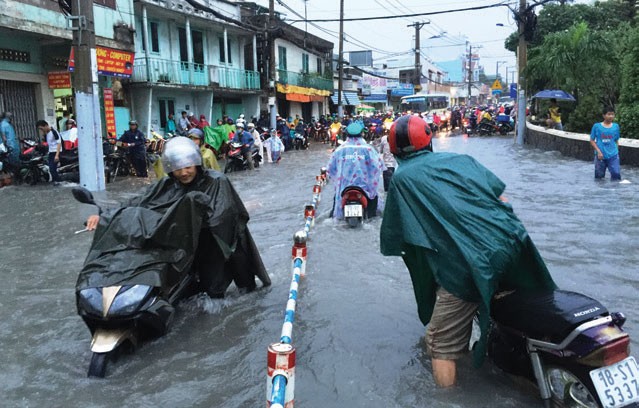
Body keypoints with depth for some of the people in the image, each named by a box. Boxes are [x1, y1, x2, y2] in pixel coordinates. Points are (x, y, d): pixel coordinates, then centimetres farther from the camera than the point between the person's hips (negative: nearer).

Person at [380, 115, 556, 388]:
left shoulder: (401, 178, 5)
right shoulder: (461, 158, 17)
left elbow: (392, 240, 6)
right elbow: (500, 196, 19)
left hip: (466, 267, -6)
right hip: (512, 242, 6)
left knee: (441, 345, 9)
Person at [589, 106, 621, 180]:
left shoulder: (616, 126, 5)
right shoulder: (596, 126, -2)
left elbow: (616, 141, 13)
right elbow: (592, 140, 0)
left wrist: (616, 151, 8)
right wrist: (598, 151, -9)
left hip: (613, 156, 1)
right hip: (600, 156, -1)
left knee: (616, 174, -11)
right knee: (599, 177, 8)